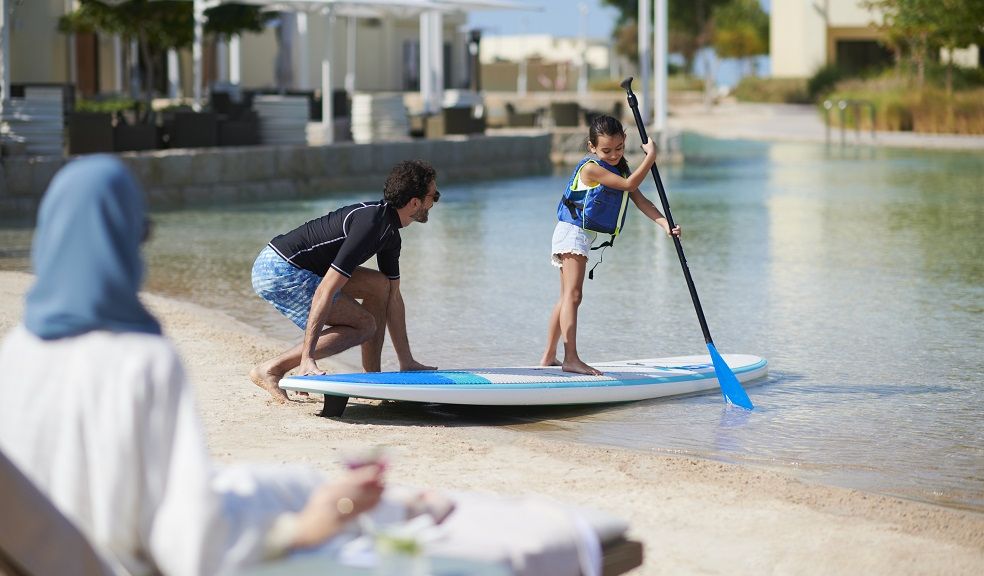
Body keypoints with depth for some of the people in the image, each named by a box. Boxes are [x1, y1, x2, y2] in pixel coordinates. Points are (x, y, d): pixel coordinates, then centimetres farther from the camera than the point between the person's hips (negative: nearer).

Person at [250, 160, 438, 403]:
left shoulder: (390, 236, 10)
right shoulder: (371, 224, -23)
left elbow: (393, 296, 18)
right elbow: (326, 290, -28)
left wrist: (407, 363, 17)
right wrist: (307, 358, -30)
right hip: (278, 271, -10)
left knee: (380, 286, 9)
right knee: (363, 324, -10)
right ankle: (270, 369, -12)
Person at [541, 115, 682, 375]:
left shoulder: (620, 169, 11)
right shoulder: (591, 168, -17)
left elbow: (640, 200, 5)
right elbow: (629, 184, -23)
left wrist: (664, 223, -8)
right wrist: (650, 156, -18)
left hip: (584, 236, 10)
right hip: (572, 232, -10)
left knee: (567, 297, 13)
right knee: (573, 295, -16)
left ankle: (549, 356, 19)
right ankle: (571, 358, -23)